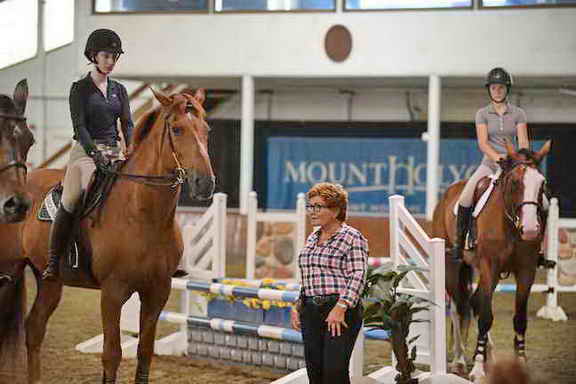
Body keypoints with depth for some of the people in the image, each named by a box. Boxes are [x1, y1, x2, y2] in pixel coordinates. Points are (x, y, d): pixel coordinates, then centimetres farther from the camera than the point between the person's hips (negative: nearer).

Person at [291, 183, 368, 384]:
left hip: (341, 312, -7)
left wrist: (340, 308, -21)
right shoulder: (312, 239, 18)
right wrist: (298, 306, 15)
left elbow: (358, 277, -13)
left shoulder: (352, 237, -5)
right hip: (311, 312, 7)